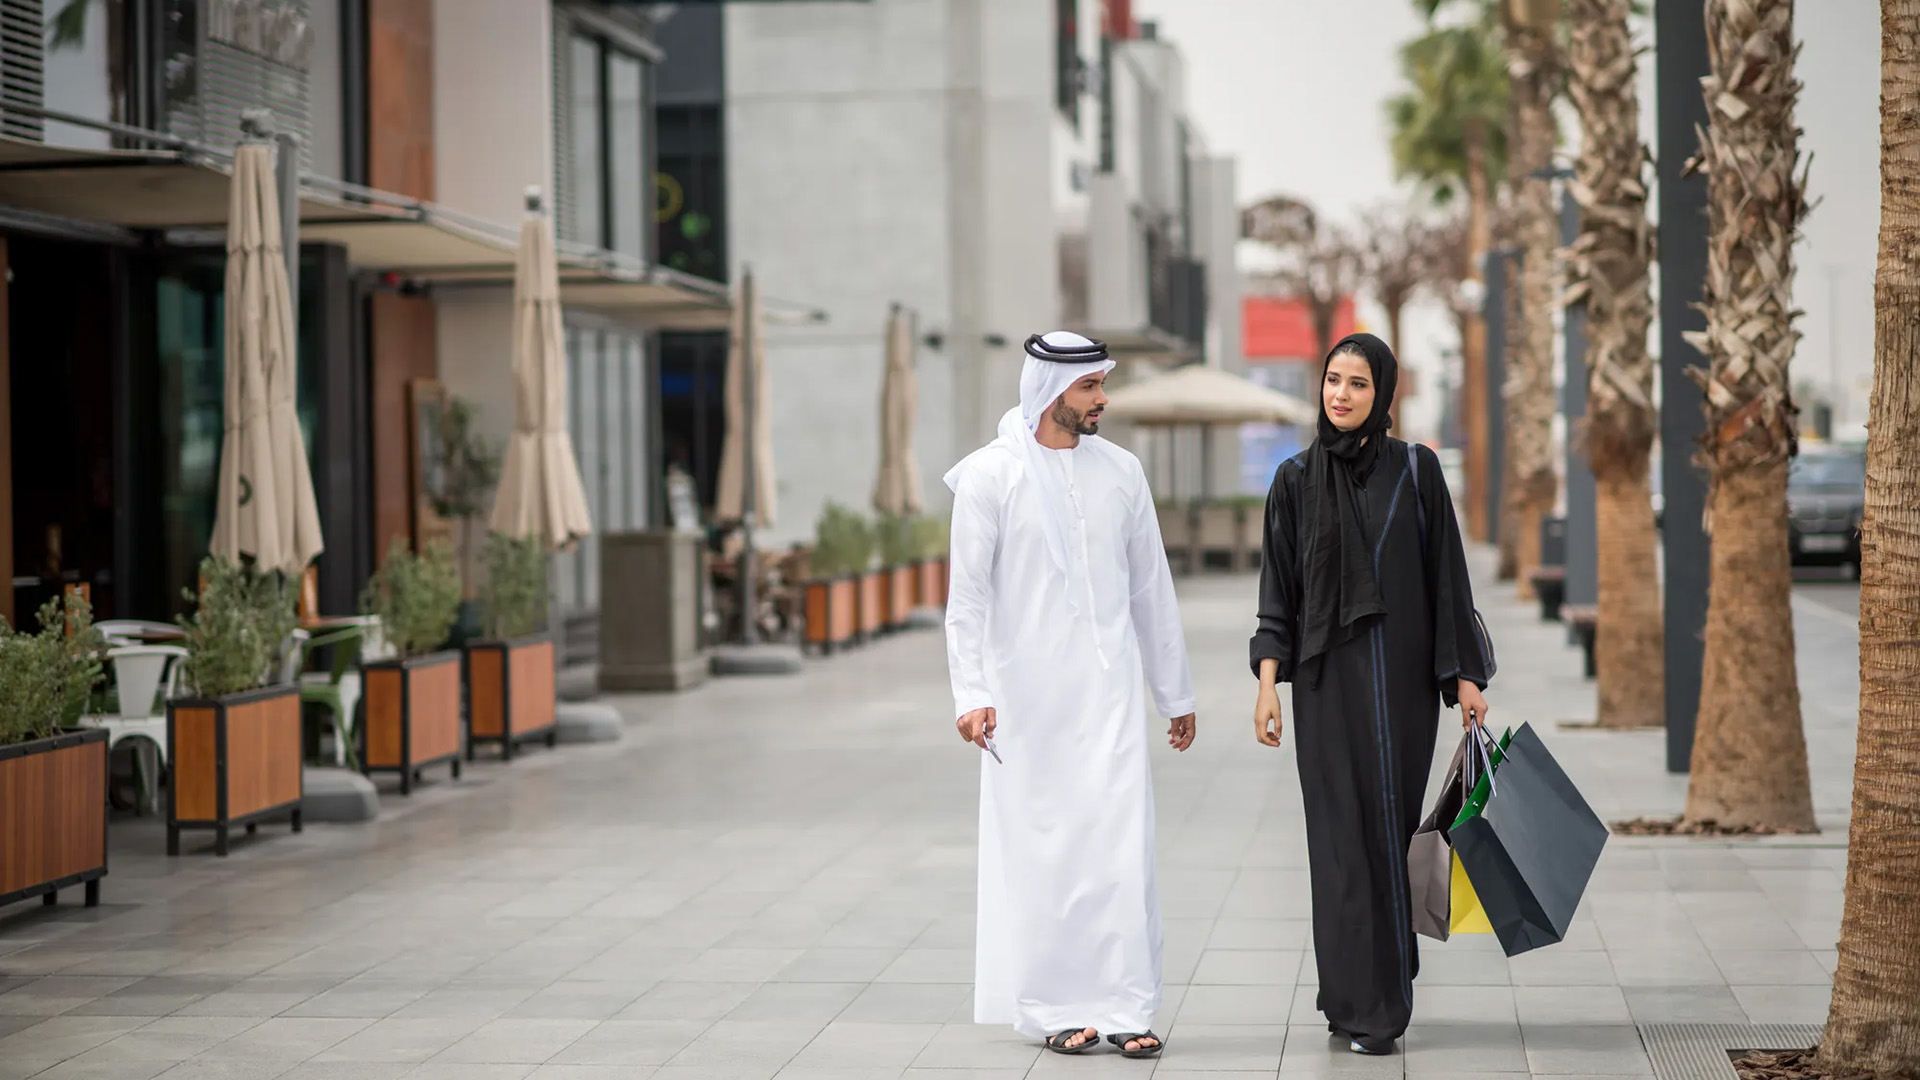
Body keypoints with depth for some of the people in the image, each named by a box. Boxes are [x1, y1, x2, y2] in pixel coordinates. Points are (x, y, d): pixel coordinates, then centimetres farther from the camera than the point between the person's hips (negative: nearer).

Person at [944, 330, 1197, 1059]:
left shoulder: (1120, 471, 8)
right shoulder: (991, 475, -3)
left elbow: (1151, 588, 14)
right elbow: (968, 595, -4)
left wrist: (1176, 693, 16)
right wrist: (971, 693, -14)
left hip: (1108, 690, 3)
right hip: (1027, 694, -3)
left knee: (1122, 846, -3)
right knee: (1042, 849, 1)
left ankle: (1124, 1006, 1)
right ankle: (1056, 1007, 10)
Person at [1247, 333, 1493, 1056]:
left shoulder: (1415, 470, 2)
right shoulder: (1297, 479, 3)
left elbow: (1446, 574, 2)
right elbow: (1279, 588, 4)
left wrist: (1464, 675, -3)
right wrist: (1268, 683, -5)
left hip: (1403, 676, 1)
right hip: (1328, 677, 0)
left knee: (1393, 822, 4)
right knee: (1346, 831, -3)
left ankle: (1381, 981, 22)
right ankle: (1363, 1006, 2)